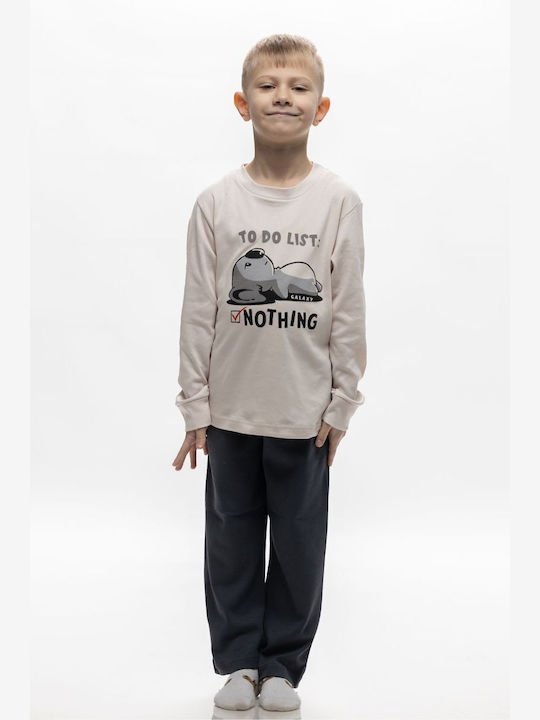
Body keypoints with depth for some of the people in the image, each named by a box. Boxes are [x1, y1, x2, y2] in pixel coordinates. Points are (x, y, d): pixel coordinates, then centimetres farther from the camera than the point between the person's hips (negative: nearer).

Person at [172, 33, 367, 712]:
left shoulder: (338, 200, -4)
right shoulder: (216, 202, -3)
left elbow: (349, 310, -1)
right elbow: (198, 309, 0)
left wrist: (342, 403, -2)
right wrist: (195, 405, -1)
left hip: (305, 413, 0)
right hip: (230, 411, 1)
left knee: (298, 548, 10)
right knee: (231, 544, 11)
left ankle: (282, 664, 28)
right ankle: (237, 661, 29)